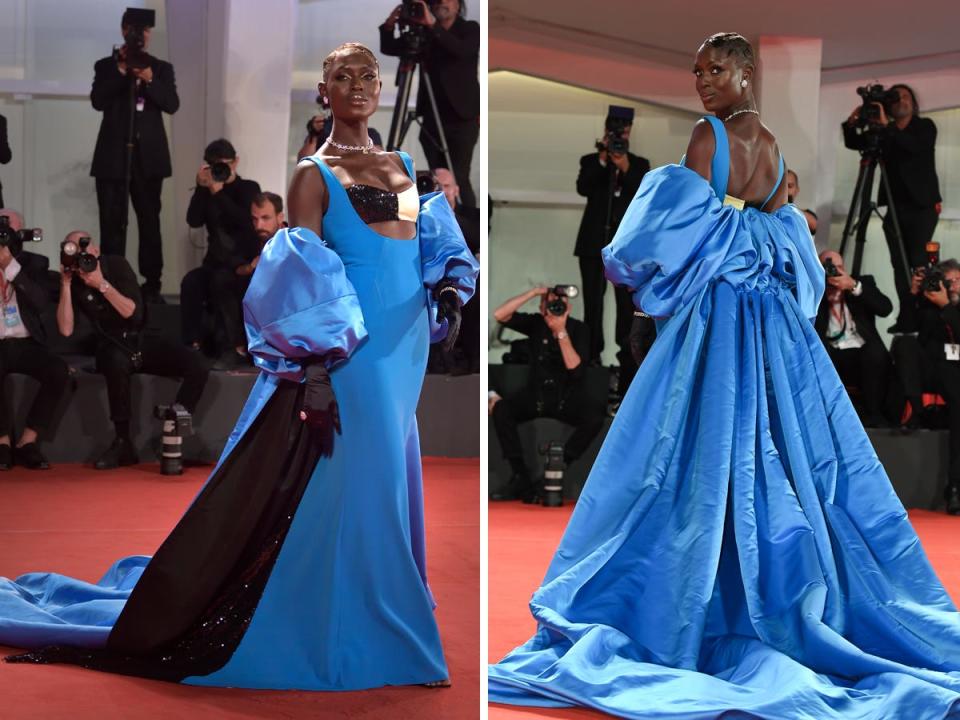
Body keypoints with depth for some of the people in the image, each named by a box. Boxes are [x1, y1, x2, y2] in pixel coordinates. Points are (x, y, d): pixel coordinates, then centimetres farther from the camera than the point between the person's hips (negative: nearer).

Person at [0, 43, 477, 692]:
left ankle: (385, 627, 20)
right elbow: (307, 284, -9)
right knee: (348, 487, -6)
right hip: (348, 353, -6)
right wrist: (315, 373, -17)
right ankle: (341, 643, 4)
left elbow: (435, 247, 22)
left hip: (407, 351, 6)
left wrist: (450, 288, 0)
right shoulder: (315, 174, -2)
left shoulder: (403, 167, 16)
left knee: (386, 485, 10)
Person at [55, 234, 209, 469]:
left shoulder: (116, 264, -5)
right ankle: (123, 442, -29)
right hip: (111, 348, -2)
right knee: (117, 362, -40)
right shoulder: (73, 281, -5)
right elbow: (66, 330, -17)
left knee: (197, 367, -21)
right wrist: (65, 284, -20)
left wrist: (103, 285, -22)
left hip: (142, 341, 2)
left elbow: (133, 312, -12)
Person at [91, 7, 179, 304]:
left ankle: (152, 284, 5)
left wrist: (149, 79, -18)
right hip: (113, 155, 0)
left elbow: (172, 104, -4)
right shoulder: (106, 66, 7)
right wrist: (121, 70, -16)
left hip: (148, 155, 1)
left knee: (150, 221, 2)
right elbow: (98, 101, -8)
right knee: (112, 223, -1)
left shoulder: (161, 68, 10)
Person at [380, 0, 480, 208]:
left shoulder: (470, 29, 0)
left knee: (459, 180, -11)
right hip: (431, 119, 4)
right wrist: (389, 25, -13)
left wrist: (434, 25, -31)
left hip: (462, 119, -4)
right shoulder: (423, 33, 8)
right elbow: (388, 48, 6)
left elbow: (463, 50, -21)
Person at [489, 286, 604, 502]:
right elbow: (499, 315, -17)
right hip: (536, 395, 2)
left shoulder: (579, 329, -8)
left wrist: (562, 332, -25)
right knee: (501, 409, -26)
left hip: (569, 398, -2)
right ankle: (522, 481, -26)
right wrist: (533, 292, -23)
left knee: (594, 418, -33)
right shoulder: (536, 323, -4)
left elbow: (574, 367, -19)